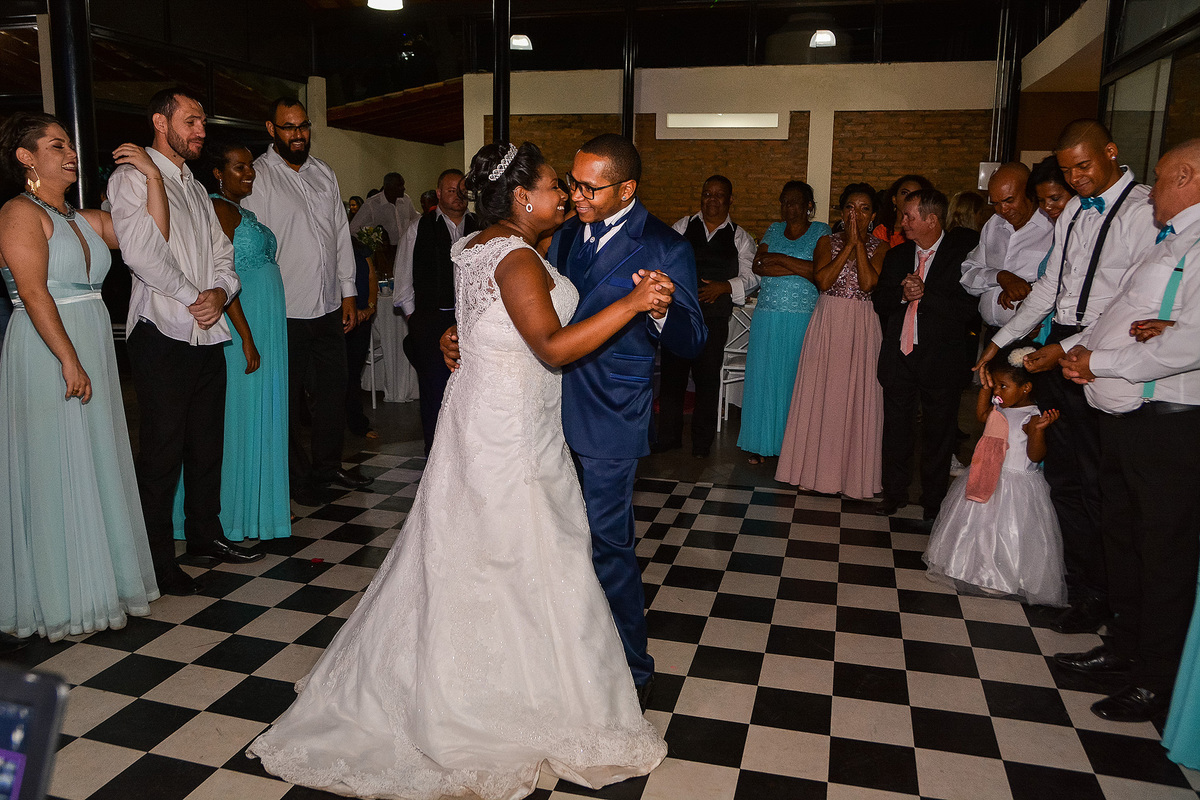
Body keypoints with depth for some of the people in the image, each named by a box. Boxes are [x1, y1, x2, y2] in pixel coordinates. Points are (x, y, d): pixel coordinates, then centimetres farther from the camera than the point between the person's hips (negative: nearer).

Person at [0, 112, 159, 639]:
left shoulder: (81, 219, 15)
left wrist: (152, 177, 2)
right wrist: (69, 360, -22)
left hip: (90, 355, 8)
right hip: (47, 358, -8)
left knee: (95, 471, 13)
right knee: (55, 475, 0)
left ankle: (99, 585, 25)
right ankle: (60, 600, 13)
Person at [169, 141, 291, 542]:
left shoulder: (242, 210, 18)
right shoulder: (219, 209, -11)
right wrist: (246, 336, -21)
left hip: (265, 324, 9)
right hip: (243, 325, -9)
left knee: (261, 413, 13)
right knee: (242, 410, -3)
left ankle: (261, 502, 23)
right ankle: (236, 511, 8)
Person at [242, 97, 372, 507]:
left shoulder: (324, 173, 11)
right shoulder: (258, 176, -7)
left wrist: (349, 292, 10)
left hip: (329, 305, 6)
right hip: (284, 310, -5)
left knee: (332, 389, 15)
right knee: (289, 399, 6)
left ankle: (329, 464, 32)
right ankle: (297, 476, 21)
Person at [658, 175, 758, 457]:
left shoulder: (739, 237, 8)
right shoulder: (683, 227, 10)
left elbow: (751, 277, 4)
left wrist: (723, 287, -12)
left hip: (714, 319, -1)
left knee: (708, 378, 4)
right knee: (671, 373, 3)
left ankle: (702, 441, 18)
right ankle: (668, 437, 17)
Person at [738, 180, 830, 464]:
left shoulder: (821, 232, 3)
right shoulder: (774, 230, 13)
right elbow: (758, 265, -2)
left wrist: (780, 259, -11)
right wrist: (799, 269, -11)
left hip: (802, 319, -3)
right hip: (767, 316, 3)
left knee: (793, 377, 0)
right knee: (762, 375, 3)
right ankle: (760, 442, 10)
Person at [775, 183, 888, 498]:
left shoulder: (879, 247, 4)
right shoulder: (827, 242, 5)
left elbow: (868, 283, -13)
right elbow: (823, 281, -11)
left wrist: (859, 242, -11)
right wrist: (848, 244, -10)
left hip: (862, 328, 0)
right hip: (827, 323, 1)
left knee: (856, 395, 2)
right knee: (820, 392, 3)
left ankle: (852, 471, 13)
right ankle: (815, 467, 15)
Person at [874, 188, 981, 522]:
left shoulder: (964, 251, -7)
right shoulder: (897, 255, 10)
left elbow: (970, 308, -14)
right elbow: (880, 302, 7)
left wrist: (925, 293, -18)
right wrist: (903, 294, -12)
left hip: (941, 359, -4)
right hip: (899, 356, 4)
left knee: (938, 434, 7)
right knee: (896, 430, 11)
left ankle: (933, 503, 21)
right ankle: (895, 494, 27)